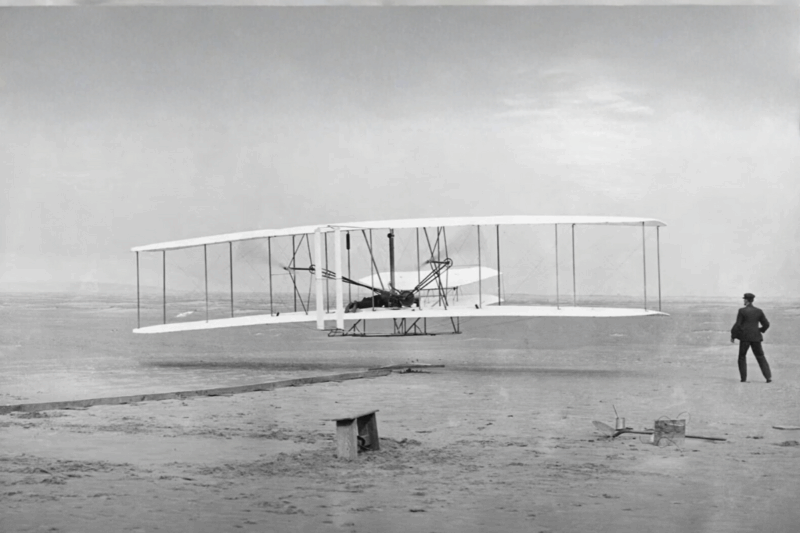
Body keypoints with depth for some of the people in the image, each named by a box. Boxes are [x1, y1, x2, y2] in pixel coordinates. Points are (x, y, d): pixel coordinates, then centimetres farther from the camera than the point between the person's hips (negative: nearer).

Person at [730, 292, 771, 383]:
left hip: (745, 337, -3)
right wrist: (761, 330, 26)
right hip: (756, 337, 3)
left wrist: (733, 336, 2)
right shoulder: (759, 311, 4)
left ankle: (743, 378, 5)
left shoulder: (742, 311, -7)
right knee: (761, 357, 9)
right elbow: (766, 324, 6)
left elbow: (737, 325, -8)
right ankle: (768, 377, -3)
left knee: (742, 357, 12)